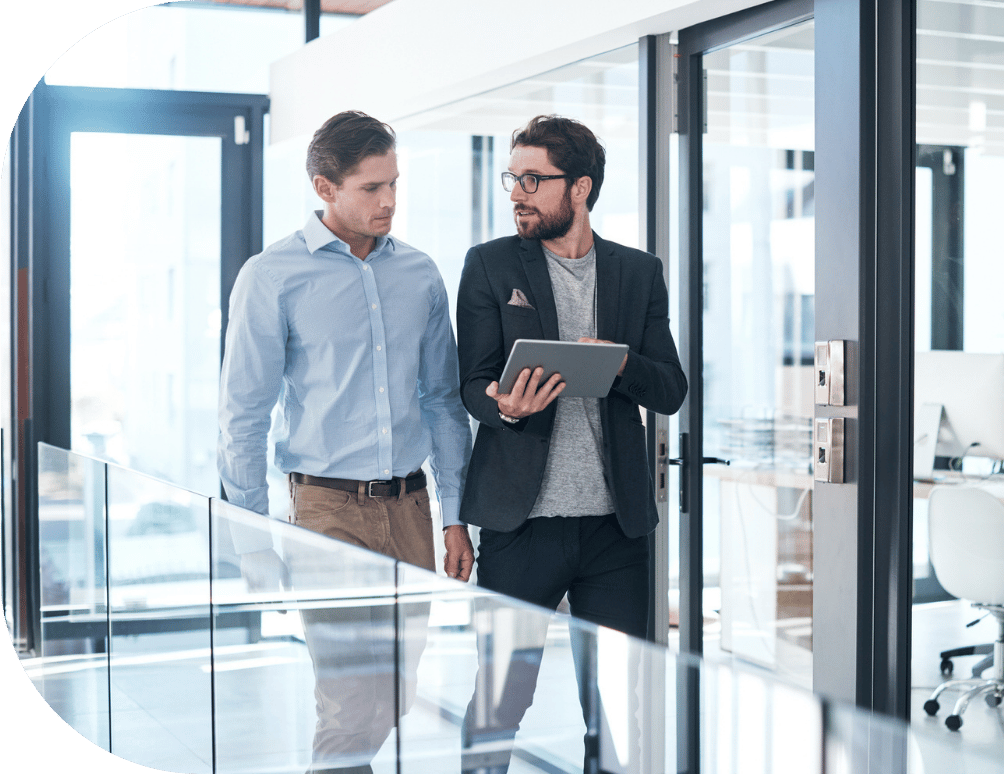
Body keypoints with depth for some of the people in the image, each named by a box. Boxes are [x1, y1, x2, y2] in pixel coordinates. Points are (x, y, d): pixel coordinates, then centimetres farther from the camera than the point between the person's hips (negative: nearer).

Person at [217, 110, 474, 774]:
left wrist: (456, 517, 10)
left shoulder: (421, 273, 9)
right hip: (329, 506, -4)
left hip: (410, 502, 5)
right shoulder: (272, 277, -4)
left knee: (410, 700, 8)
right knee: (355, 710, -8)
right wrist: (258, 549, -4)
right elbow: (243, 418, -2)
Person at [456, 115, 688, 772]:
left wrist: (618, 361, -14)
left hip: (617, 525, 2)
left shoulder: (640, 272, 10)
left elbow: (672, 392, 7)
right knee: (496, 706, 2)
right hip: (520, 521, -1)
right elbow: (473, 384, 1)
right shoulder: (491, 265, 6)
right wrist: (506, 406, -22)